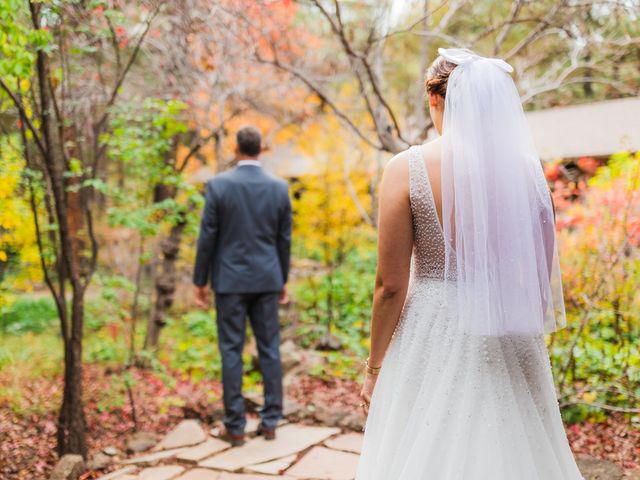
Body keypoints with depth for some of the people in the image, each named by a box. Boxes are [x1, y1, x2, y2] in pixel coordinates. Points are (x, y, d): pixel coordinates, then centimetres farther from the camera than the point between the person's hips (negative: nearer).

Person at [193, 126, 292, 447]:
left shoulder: (218, 185, -9)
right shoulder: (279, 187, -1)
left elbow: (207, 237, -7)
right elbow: (284, 239, 4)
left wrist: (200, 281, 1)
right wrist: (283, 280, 15)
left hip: (230, 280, -2)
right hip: (266, 279, 3)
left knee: (231, 352, 3)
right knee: (269, 349, 9)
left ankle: (235, 427, 7)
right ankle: (270, 421, 14)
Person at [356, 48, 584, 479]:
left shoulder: (408, 168, -10)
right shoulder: (525, 167, -1)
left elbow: (391, 285, -10)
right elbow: (545, 274, 6)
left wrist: (374, 368, 2)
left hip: (435, 337, -3)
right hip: (509, 343, 3)